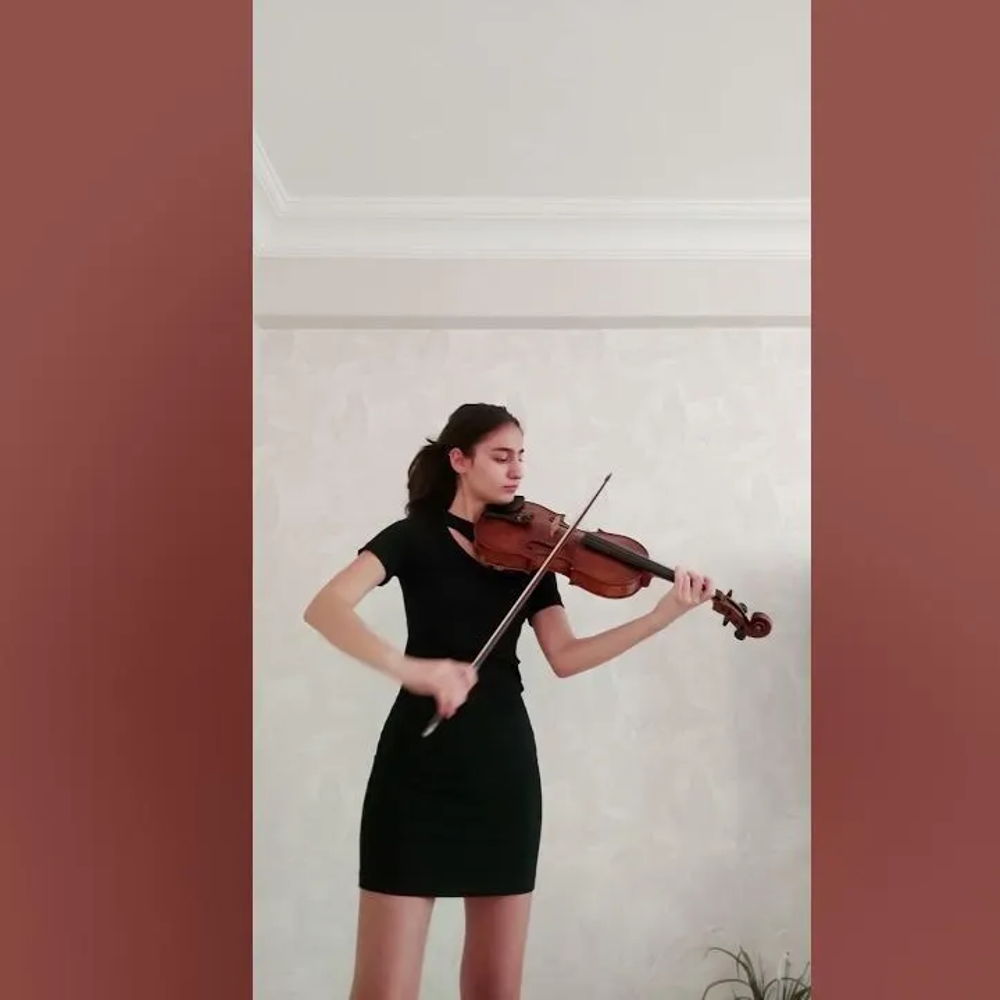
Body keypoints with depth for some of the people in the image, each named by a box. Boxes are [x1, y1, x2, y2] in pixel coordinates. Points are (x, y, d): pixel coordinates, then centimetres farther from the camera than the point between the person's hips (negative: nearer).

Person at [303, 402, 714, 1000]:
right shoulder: (416, 537, -1)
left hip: (505, 759, 4)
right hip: (421, 758, -4)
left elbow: (565, 657, -2)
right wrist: (407, 667, -31)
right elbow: (325, 609, -16)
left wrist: (663, 616, -12)